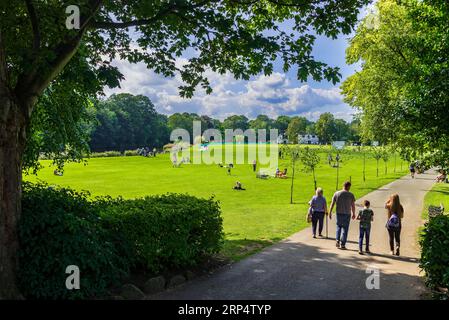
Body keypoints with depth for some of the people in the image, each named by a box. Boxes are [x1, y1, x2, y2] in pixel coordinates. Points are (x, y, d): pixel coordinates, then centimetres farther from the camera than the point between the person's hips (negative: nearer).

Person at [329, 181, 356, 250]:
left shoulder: (336, 193, 0)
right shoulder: (351, 195, -5)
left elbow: (332, 204, 0)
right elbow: (353, 206, -1)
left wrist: (330, 212, 7)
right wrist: (353, 214, 12)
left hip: (339, 213, 2)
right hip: (347, 214, -2)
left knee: (339, 226, 21)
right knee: (345, 229, 6)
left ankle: (337, 240, 7)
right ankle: (342, 244, 7)